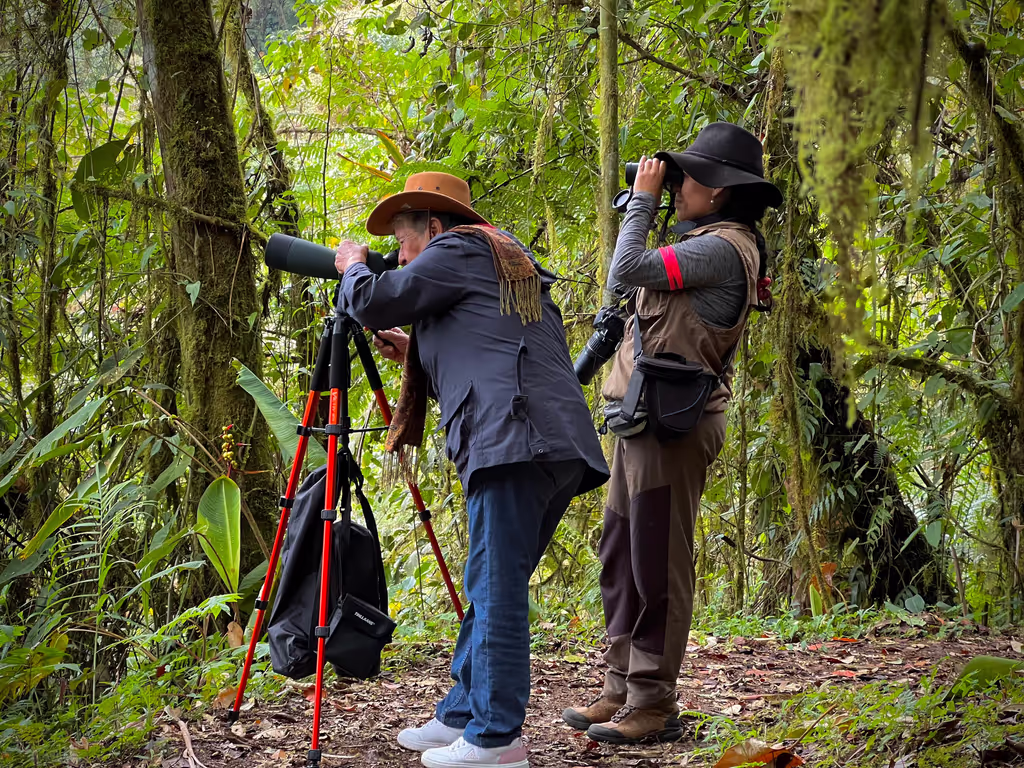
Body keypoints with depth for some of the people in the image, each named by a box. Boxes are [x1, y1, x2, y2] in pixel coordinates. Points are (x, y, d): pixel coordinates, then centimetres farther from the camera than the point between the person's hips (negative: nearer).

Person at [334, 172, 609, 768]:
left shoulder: (458, 249, 3)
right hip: (562, 447, 10)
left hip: (514, 439, -10)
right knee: (494, 588, 13)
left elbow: (373, 303, -2)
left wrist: (353, 265, 18)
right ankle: (462, 716, 19)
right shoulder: (509, 257, 31)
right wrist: (416, 354, 30)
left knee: (496, 589, -9)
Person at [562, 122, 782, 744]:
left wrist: (644, 199, -6)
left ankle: (654, 705, -2)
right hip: (642, 420, 10)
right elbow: (624, 288, 23)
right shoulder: (706, 245, 19)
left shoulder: (724, 248, -13)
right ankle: (623, 688, 20)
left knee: (657, 566, -7)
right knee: (621, 560, 13)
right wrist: (641, 209, 18)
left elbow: (629, 270, -19)